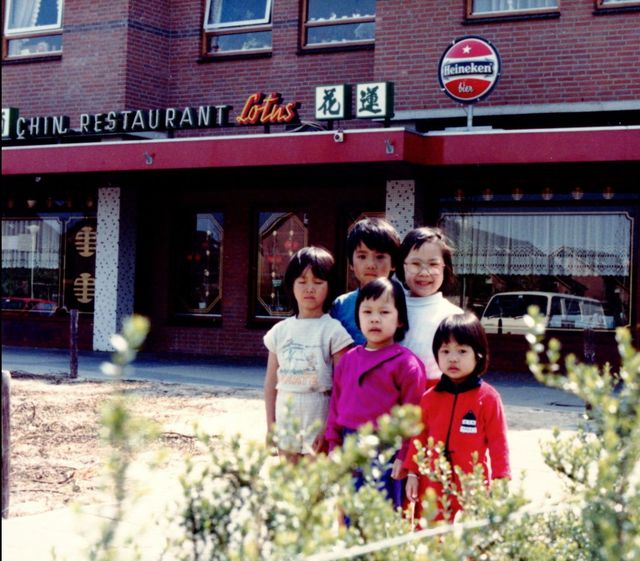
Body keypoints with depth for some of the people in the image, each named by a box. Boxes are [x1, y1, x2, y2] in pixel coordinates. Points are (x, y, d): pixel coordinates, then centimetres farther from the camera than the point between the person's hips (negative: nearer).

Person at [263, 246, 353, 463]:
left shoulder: (332, 330, -6)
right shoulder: (280, 331, 7)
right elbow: (271, 383, 11)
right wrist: (270, 426, 7)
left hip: (319, 422, -4)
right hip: (287, 424, 5)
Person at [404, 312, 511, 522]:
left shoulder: (488, 398, -4)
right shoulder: (430, 398, 6)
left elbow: (498, 442, -2)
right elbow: (419, 438, 13)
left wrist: (501, 480, -5)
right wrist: (412, 473, 8)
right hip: (432, 487, 3)